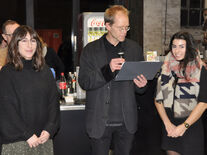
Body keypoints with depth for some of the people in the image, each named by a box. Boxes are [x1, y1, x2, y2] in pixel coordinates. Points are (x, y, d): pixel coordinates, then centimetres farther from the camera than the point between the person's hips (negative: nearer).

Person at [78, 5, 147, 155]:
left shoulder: (135, 48, 6)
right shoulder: (91, 50, -2)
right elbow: (84, 82, -10)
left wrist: (141, 85, -11)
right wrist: (107, 69, -24)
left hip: (126, 121, 2)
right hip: (100, 121, -2)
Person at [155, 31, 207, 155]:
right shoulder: (166, 69, 5)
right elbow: (158, 99, 4)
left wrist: (184, 126, -12)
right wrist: (167, 124, -6)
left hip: (192, 127, -3)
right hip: (170, 126, 3)